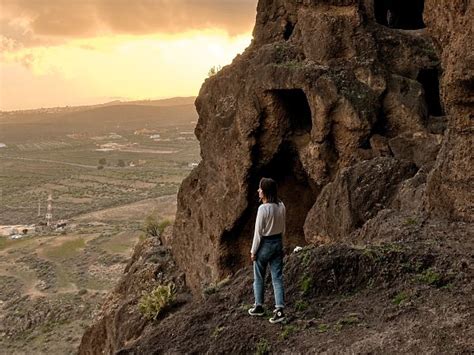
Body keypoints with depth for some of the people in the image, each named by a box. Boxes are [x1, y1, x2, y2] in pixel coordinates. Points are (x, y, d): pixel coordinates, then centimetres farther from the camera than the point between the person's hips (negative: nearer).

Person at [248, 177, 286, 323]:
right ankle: (279, 310, 0)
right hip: (278, 243, 6)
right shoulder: (281, 206, -1)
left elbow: (258, 232, -17)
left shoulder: (263, 208, -21)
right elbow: (283, 228, 9)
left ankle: (259, 307, 28)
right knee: (277, 277, 6)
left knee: (259, 278, 14)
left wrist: (253, 250, -7)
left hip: (265, 244, -6)